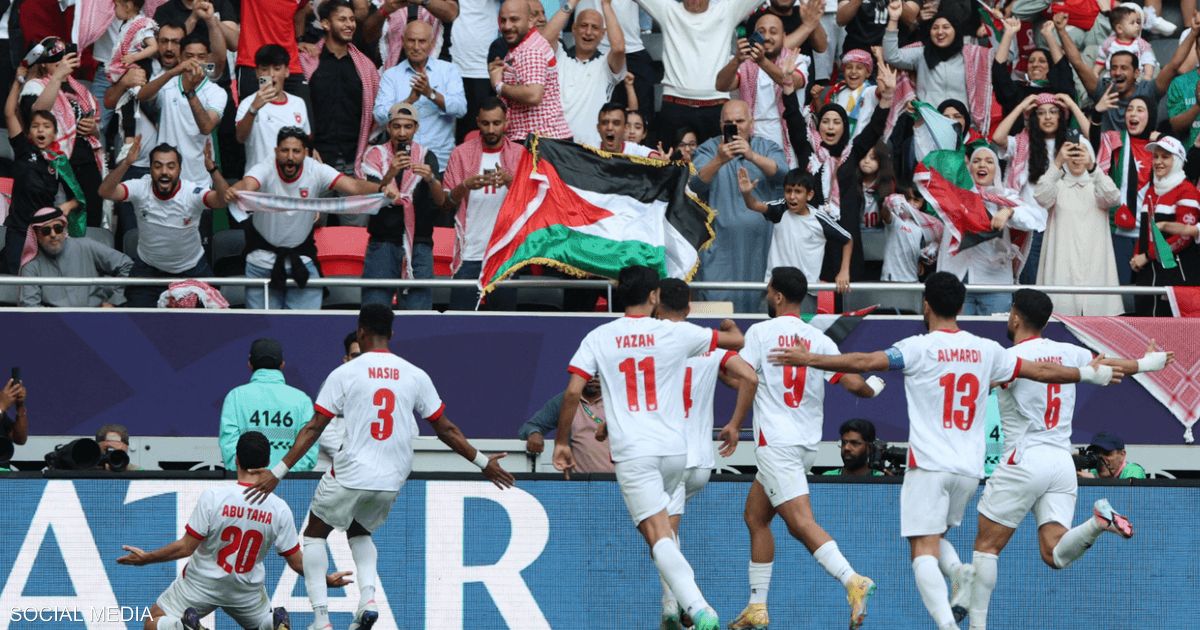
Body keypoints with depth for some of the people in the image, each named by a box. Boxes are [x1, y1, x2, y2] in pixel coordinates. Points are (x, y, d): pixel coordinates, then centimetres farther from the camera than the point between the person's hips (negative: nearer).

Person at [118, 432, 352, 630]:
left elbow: (185, 548, -17)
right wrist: (326, 580, 14)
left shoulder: (213, 496, -22)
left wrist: (146, 558, -1)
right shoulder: (279, 509, -13)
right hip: (247, 591, 2)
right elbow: (297, 561, -5)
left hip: (201, 584, -2)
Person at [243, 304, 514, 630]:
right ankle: (368, 597, 4)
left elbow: (313, 429, -8)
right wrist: (483, 462, 18)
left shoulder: (344, 374, -6)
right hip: (391, 481, 4)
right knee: (359, 532, 30)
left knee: (315, 533, 18)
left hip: (350, 475, -4)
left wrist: (278, 472, -6)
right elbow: (445, 430, 6)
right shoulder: (415, 376, 2)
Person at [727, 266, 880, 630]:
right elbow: (852, 383, 1)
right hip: (807, 443, 7)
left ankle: (852, 581, -35)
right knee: (756, 517, 18)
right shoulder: (818, 339, 7)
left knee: (801, 522, -15)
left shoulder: (761, 332, -4)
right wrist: (873, 388, 24)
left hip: (776, 442, -7)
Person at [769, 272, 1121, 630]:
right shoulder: (986, 351, 8)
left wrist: (808, 359, -7)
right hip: (970, 467, 5)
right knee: (935, 538, 24)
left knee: (924, 552, -7)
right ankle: (963, 579, -4)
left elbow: (863, 362, -14)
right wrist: (1089, 374, 32)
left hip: (929, 466, -5)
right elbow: (1041, 371, 17)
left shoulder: (920, 348, -6)